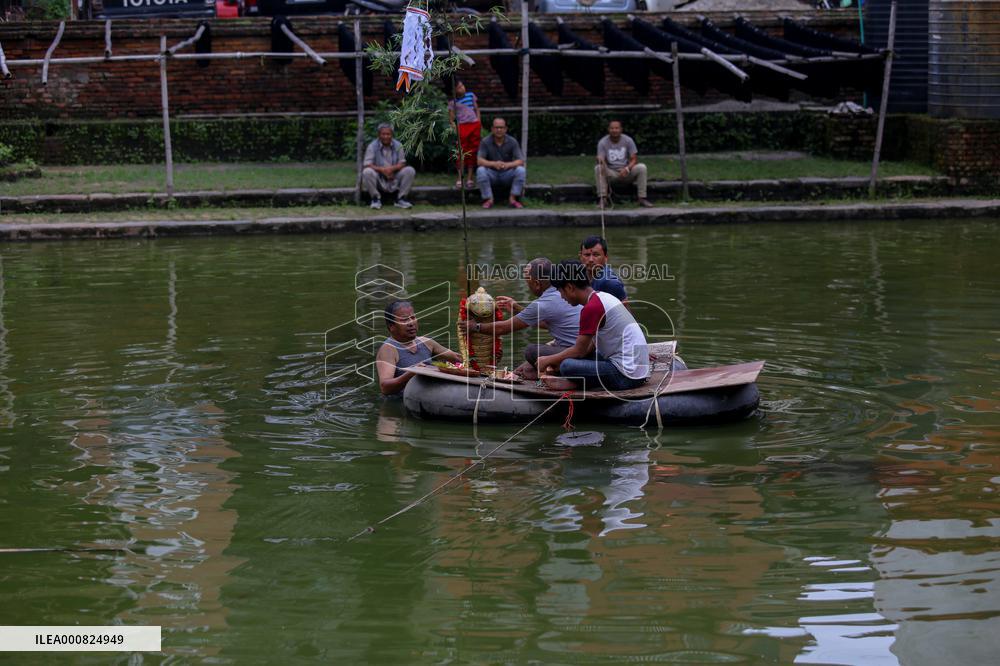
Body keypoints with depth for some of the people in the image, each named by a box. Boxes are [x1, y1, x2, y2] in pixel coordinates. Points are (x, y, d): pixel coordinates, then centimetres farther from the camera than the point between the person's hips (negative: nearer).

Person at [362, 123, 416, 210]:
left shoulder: (398, 145, -1)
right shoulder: (372, 146, -8)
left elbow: (402, 164, -4)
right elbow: (367, 165, -15)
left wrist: (392, 168, -26)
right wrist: (382, 169, -31)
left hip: (395, 179, 2)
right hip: (379, 180, -2)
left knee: (410, 170, -20)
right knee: (367, 172, -32)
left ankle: (400, 199, -8)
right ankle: (376, 199, -12)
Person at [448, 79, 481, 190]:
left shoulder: (471, 95, 10)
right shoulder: (453, 102, -1)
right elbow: (451, 118, 0)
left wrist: (479, 125, 11)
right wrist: (454, 126, -18)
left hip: (475, 125, 3)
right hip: (462, 126, -3)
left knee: (473, 152, 5)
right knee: (462, 153, -6)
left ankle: (469, 178, 11)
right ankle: (460, 178, 1)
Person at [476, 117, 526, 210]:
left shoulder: (512, 142, -9)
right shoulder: (486, 142, -11)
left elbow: (521, 161, -16)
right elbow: (480, 161, -21)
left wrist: (507, 164, -38)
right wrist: (493, 164, -41)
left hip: (507, 174, 1)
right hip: (492, 174, -1)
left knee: (521, 170, -27)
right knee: (480, 171, -31)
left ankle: (513, 199, -19)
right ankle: (488, 200, -20)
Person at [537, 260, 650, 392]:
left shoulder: (592, 308, -16)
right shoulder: (604, 297, 13)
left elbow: (579, 350, -11)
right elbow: (591, 345, 17)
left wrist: (548, 360, 3)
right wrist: (557, 361, 12)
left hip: (626, 375, -10)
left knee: (567, 366, -24)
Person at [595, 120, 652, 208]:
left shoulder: (628, 140, -4)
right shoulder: (602, 142, -6)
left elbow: (634, 159, -8)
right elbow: (600, 159, -14)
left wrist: (627, 169, -29)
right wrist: (600, 161, -41)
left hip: (627, 172, 1)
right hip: (611, 174, -1)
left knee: (641, 167, -26)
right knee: (598, 168, -29)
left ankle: (642, 199, -23)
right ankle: (603, 199, -27)